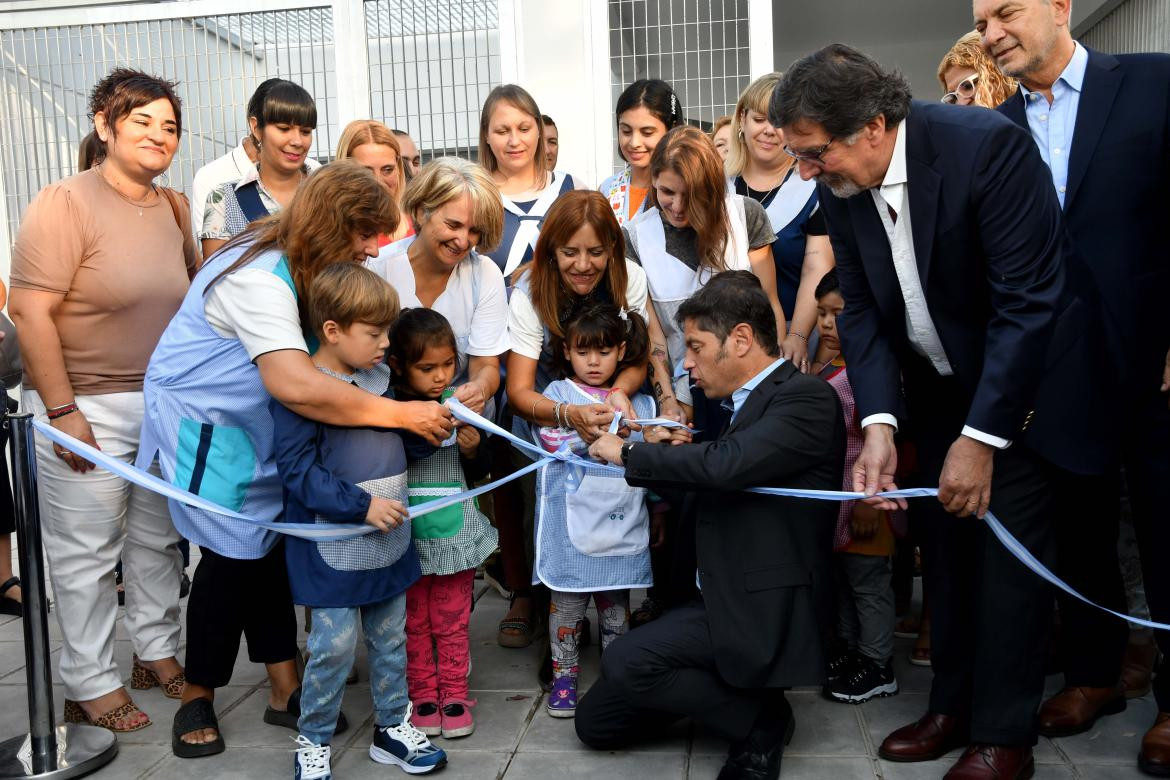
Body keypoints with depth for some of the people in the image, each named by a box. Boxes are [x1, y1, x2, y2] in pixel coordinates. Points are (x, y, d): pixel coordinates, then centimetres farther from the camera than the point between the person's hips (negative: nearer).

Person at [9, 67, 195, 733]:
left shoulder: (173, 208, 7)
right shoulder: (66, 204, -13)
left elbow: (193, 283, 21)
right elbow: (29, 309, -18)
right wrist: (61, 409, -20)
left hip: (162, 403, 7)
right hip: (85, 409, -6)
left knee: (159, 539, 16)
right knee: (88, 553, 4)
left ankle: (157, 651, 33)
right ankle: (91, 687, 18)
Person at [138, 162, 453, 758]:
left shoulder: (297, 268, 1)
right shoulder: (259, 278, -31)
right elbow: (294, 384, -46)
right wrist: (400, 413, -41)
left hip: (252, 424, 9)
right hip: (203, 423, -9)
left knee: (268, 547, 8)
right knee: (236, 554, -5)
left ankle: (284, 691, 17)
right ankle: (197, 702, 16)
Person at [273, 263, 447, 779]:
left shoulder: (378, 380, 7)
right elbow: (297, 469, -20)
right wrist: (362, 505, -23)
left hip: (387, 544, 7)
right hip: (334, 552, -7)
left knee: (390, 639, 17)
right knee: (335, 646, -1)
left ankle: (392, 727, 34)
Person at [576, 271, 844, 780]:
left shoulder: (805, 399, -13)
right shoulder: (746, 404, 14)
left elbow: (723, 465, -29)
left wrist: (628, 452, -15)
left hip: (763, 613, -9)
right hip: (718, 602, 9)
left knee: (624, 662, -26)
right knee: (596, 724, 5)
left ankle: (760, 721, -5)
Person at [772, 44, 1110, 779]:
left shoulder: (987, 145, -28)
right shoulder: (841, 185, -9)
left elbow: (1029, 299, -27)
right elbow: (862, 308, -6)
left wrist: (981, 436, -26)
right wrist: (879, 423, -18)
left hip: (1026, 380, -6)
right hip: (939, 385, 6)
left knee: (1006, 546, -4)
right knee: (947, 543, 10)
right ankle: (954, 705, 25)